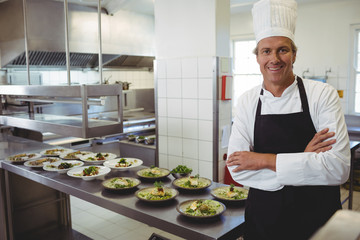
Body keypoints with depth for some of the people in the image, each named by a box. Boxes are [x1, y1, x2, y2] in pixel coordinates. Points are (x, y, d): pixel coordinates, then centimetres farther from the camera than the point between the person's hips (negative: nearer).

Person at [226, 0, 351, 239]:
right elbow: (237, 169, -12)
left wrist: (264, 160, -22)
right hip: (262, 218, 2)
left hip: (318, 219, -1)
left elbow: (339, 167, -21)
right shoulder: (248, 101, -5)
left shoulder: (322, 94, -11)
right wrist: (301, 162, -20)